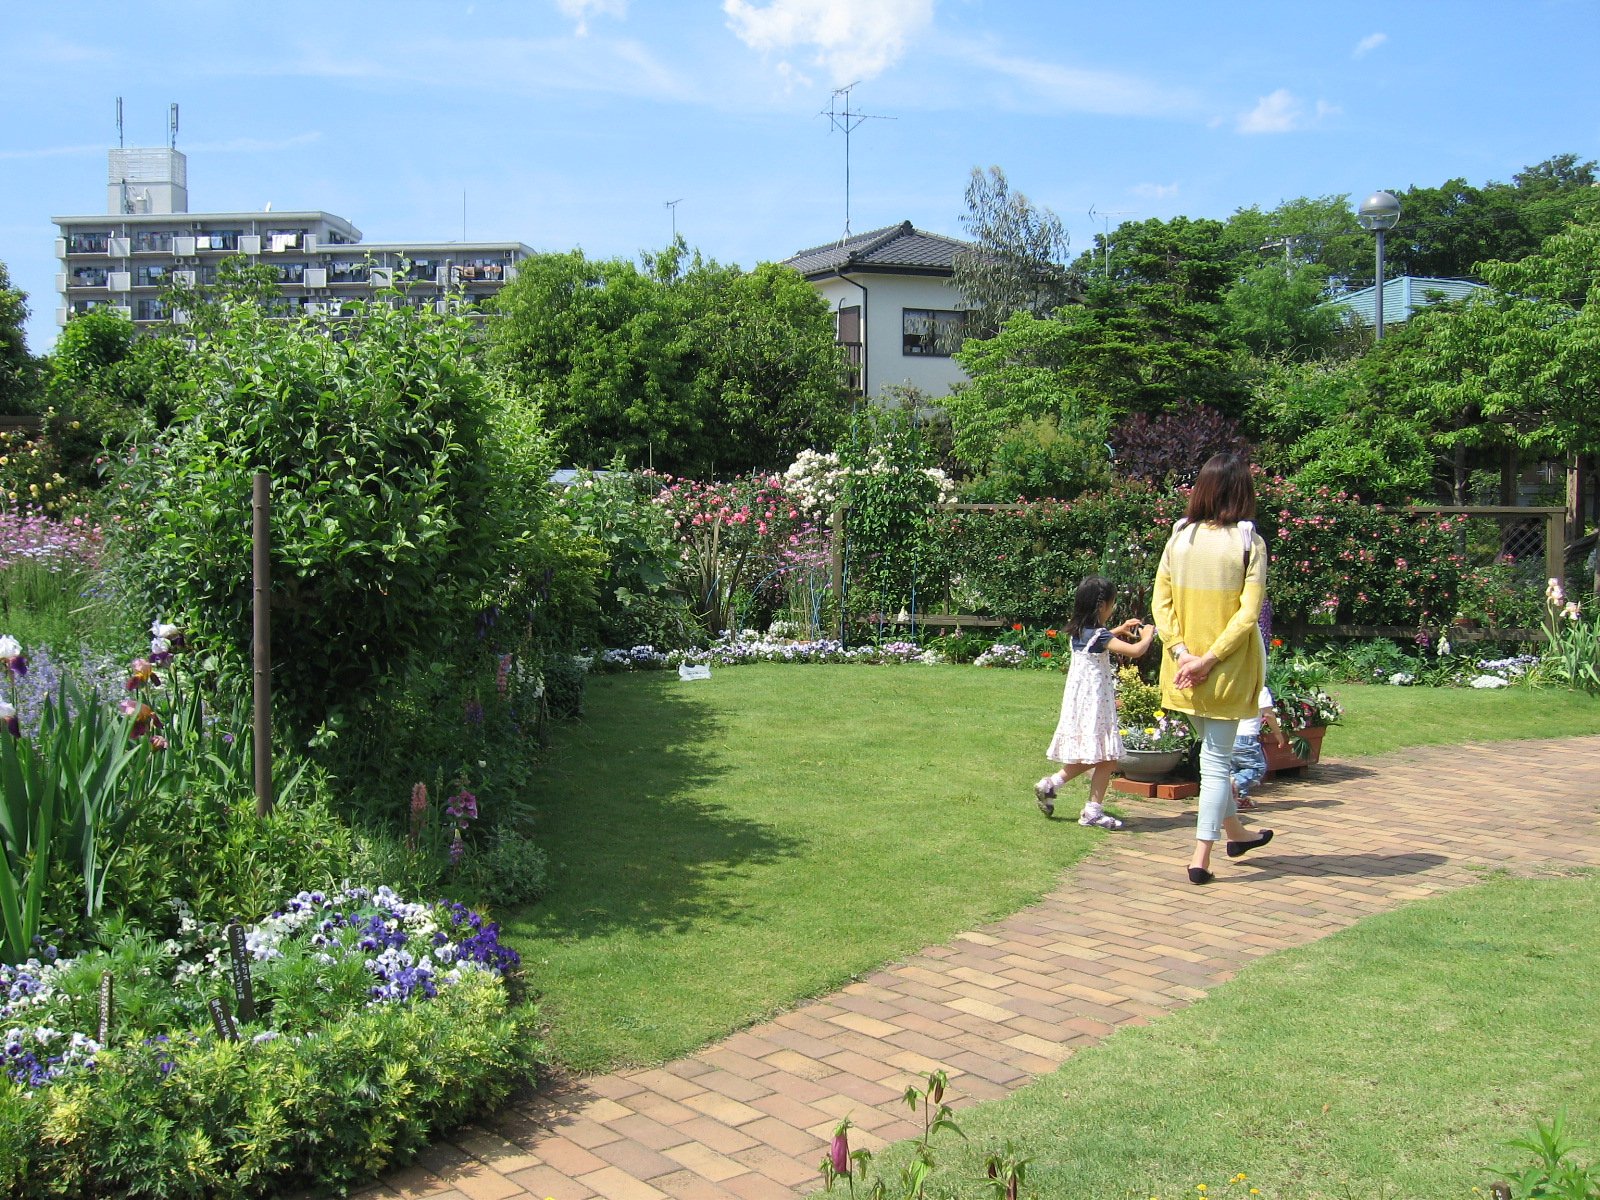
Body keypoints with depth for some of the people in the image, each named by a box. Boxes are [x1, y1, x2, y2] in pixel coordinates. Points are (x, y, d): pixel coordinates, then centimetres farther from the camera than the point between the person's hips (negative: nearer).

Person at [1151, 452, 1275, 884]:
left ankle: (1235, 832, 38)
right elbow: (1248, 613, -17)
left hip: (1185, 667, 4)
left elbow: (1160, 600, -5)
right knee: (1217, 759, 5)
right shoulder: (1249, 544, -11)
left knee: (1212, 751, 22)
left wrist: (1182, 651, -10)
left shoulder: (1179, 538, -1)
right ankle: (1201, 857, 3)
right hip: (1227, 670, -4)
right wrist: (1209, 660, -16)